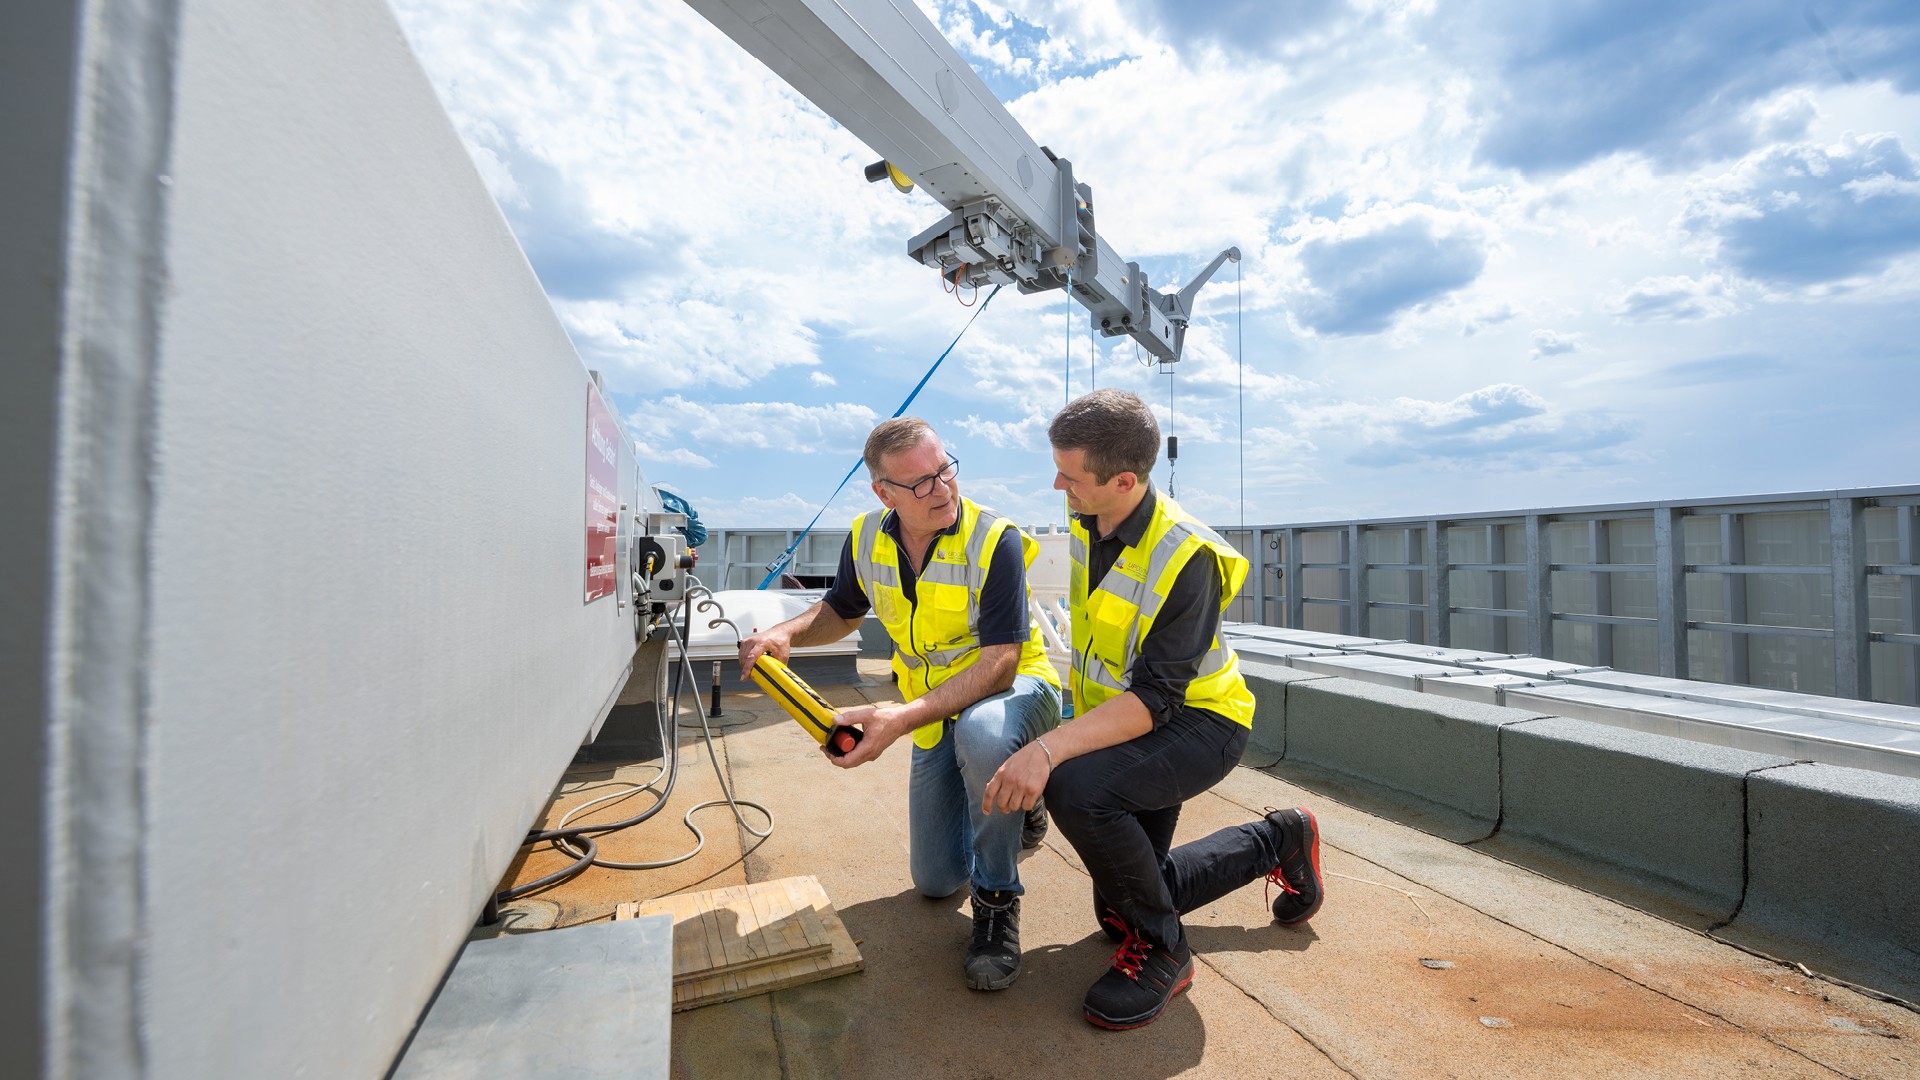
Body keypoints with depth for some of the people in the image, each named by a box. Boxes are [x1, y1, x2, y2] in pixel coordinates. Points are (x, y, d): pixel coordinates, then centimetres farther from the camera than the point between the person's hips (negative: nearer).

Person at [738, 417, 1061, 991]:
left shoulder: (995, 540, -26)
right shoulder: (867, 540, -8)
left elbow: (1000, 663, -30)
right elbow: (841, 611, 10)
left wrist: (902, 718, -42)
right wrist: (785, 633, -12)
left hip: (1015, 688, -5)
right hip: (938, 711, 5)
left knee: (982, 731, -42)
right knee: (935, 880, 7)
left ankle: (997, 900, -16)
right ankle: (1016, 801, 36)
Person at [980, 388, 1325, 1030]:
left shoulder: (1187, 557, -28)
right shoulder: (1086, 521, -5)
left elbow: (1155, 697, -33)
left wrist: (1050, 750, -44)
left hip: (1195, 720, -8)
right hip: (1114, 721, 8)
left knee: (1078, 790, -37)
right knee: (1120, 910, 12)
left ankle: (1160, 950, -8)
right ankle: (1278, 840, 32)